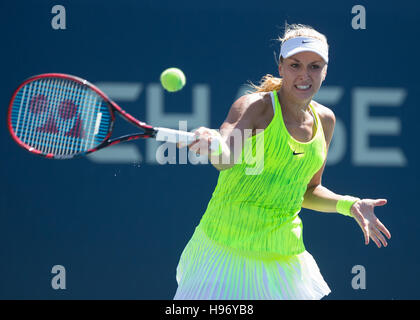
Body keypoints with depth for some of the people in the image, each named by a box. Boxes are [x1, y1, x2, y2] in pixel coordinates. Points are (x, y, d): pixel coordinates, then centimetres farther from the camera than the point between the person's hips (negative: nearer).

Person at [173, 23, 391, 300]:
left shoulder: (325, 120, 7)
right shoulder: (256, 106, -12)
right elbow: (226, 159, -33)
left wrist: (348, 205, 4)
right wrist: (215, 145, -55)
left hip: (284, 255, 6)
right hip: (226, 252, -5)